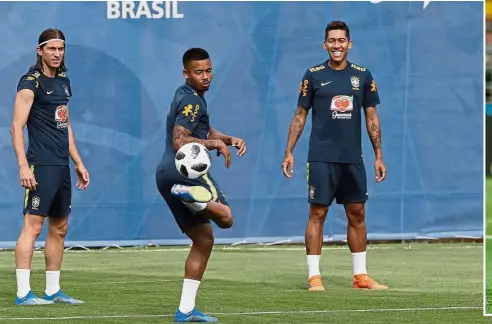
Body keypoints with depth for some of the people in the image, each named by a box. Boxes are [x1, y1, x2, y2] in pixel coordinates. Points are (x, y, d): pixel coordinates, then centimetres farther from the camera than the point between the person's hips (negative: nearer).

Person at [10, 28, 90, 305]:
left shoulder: (63, 81, 16)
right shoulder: (31, 83, -9)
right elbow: (17, 127, -15)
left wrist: (78, 162, 22)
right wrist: (23, 166, -23)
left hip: (62, 166, 9)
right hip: (41, 166, -9)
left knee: (60, 228, 11)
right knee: (33, 226, -11)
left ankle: (53, 290, 18)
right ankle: (23, 292, -13)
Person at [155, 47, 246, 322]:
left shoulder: (192, 97, 20)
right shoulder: (191, 101, -11)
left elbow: (205, 131, 31)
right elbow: (180, 142, -22)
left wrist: (230, 139, 13)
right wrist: (216, 144, -15)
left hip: (167, 174, 9)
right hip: (183, 171, -9)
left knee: (203, 238, 14)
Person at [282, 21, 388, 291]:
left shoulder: (363, 76, 6)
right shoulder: (313, 75, -1)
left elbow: (372, 118, 10)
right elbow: (300, 116, 3)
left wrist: (379, 156, 6)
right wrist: (289, 152, -3)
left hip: (353, 158, 3)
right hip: (321, 158, -3)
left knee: (357, 215, 7)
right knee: (317, 214, -3)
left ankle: (360, 275, 14)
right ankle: (314, 276, 1)